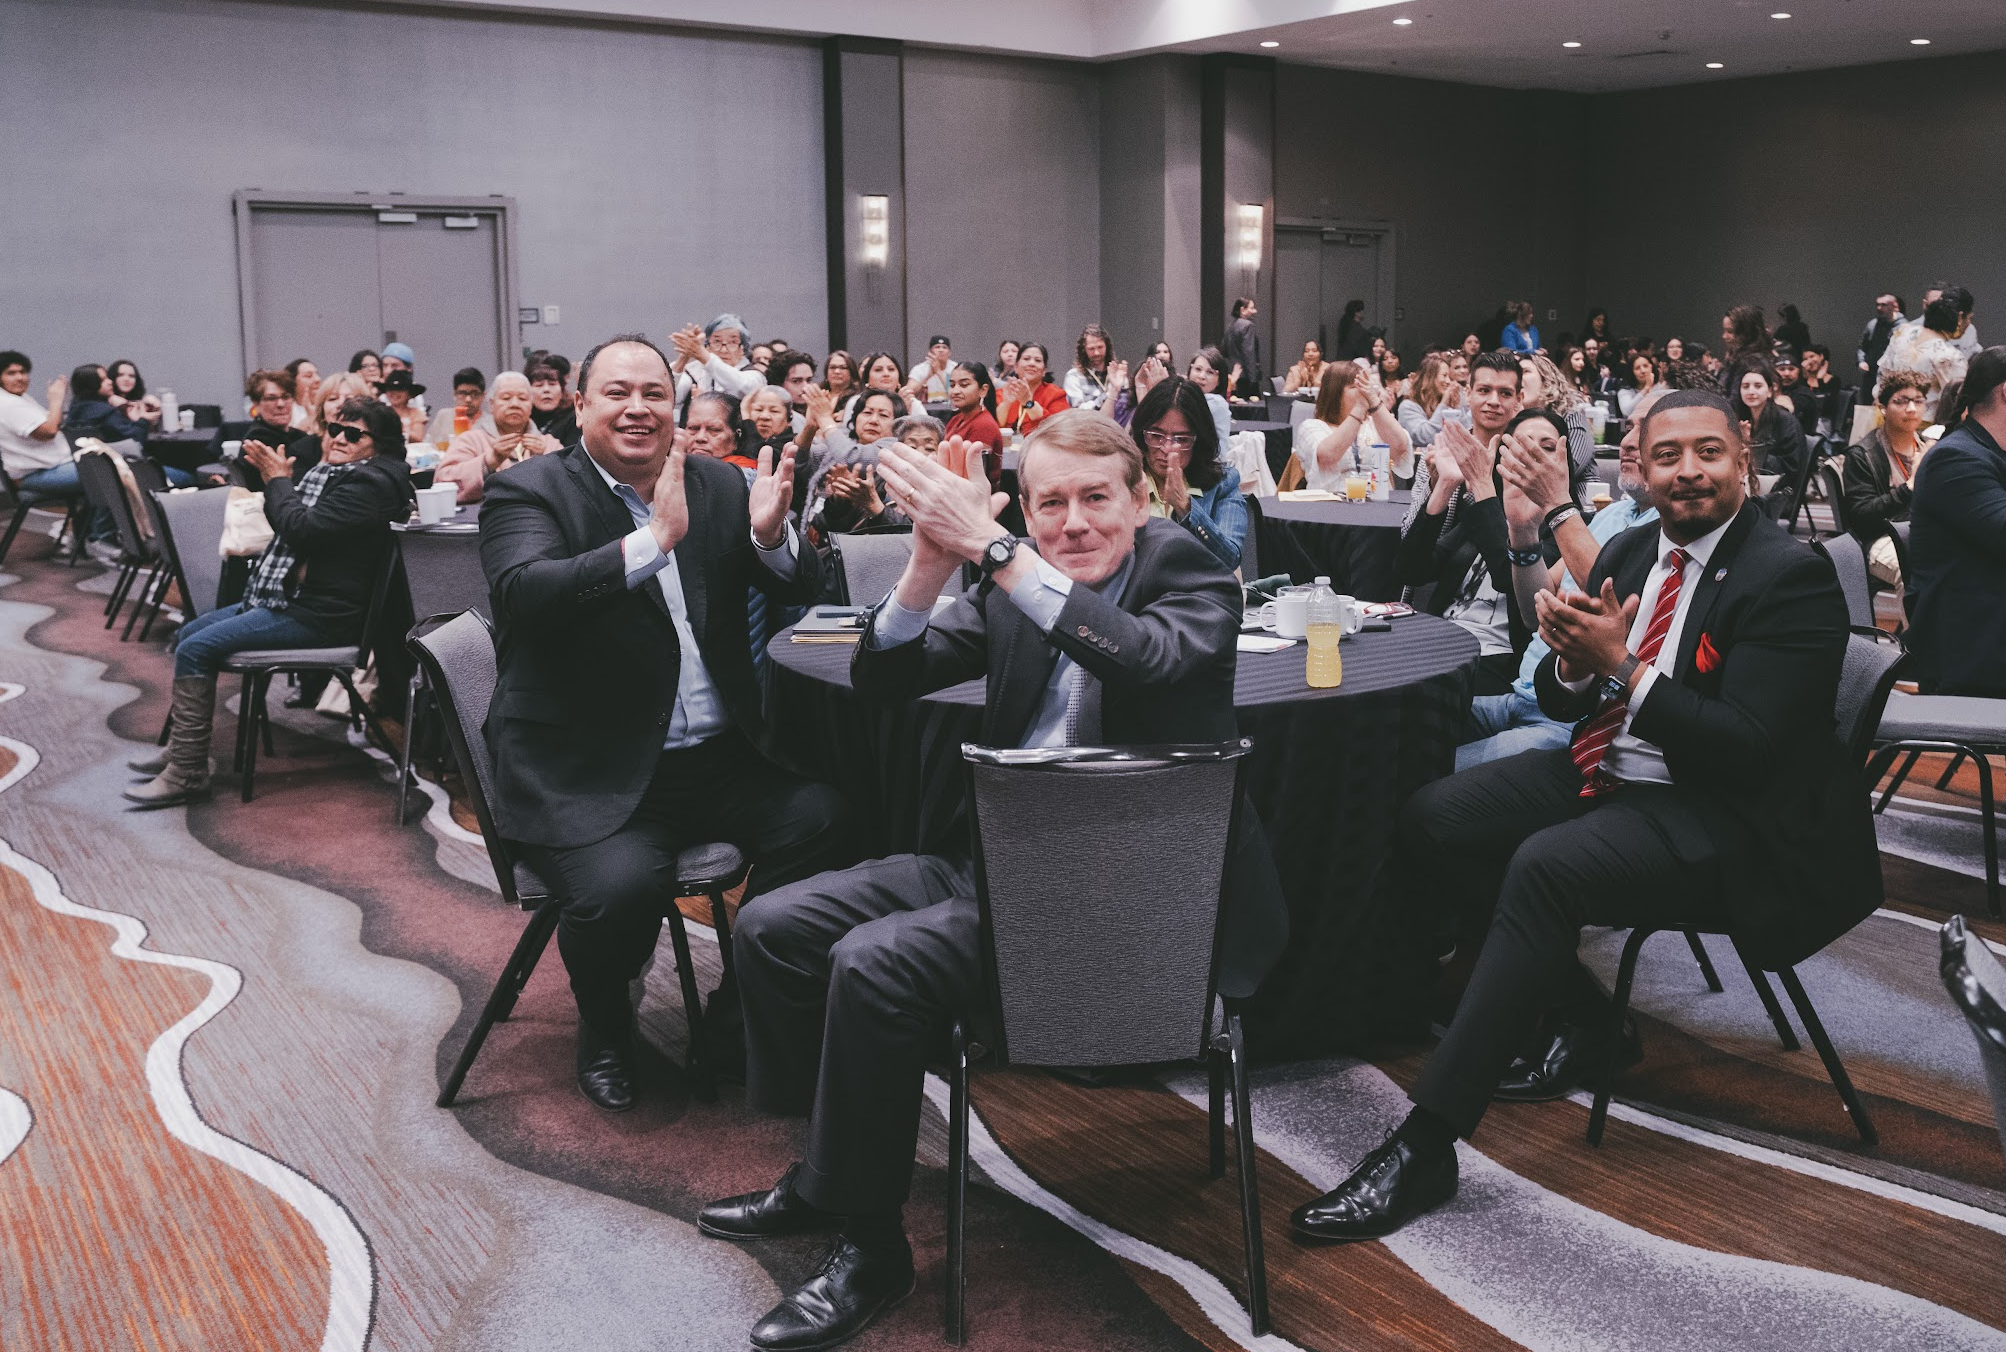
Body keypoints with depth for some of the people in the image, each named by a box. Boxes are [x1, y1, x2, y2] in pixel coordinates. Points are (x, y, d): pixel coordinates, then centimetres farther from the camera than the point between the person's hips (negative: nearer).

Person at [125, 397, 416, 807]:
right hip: (286, 597, 11)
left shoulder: (369, 484, -17)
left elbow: (302, 530, -25)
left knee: (195, 650, -16)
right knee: (187, 635, 16)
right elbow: (285, 527, 23)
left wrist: (278, 480, -10)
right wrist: (275, 480, 5)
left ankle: (187, 775, -11)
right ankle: (181, 748, 24)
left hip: (318, 615, -11)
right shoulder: (328, 472, 15)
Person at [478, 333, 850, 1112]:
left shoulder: (719, 486, 12)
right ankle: (603, 1028, 7)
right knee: (623, 886, -30)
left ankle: (741, 1005, 5)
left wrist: (770, 533, -15)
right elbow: (523, 591, -22)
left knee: (822, 822, -19)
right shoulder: (528, 492, -2)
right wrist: (655, 538, -30)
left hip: (718, 755, 5)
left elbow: (800, 592, 8)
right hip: (587, 774, -4)